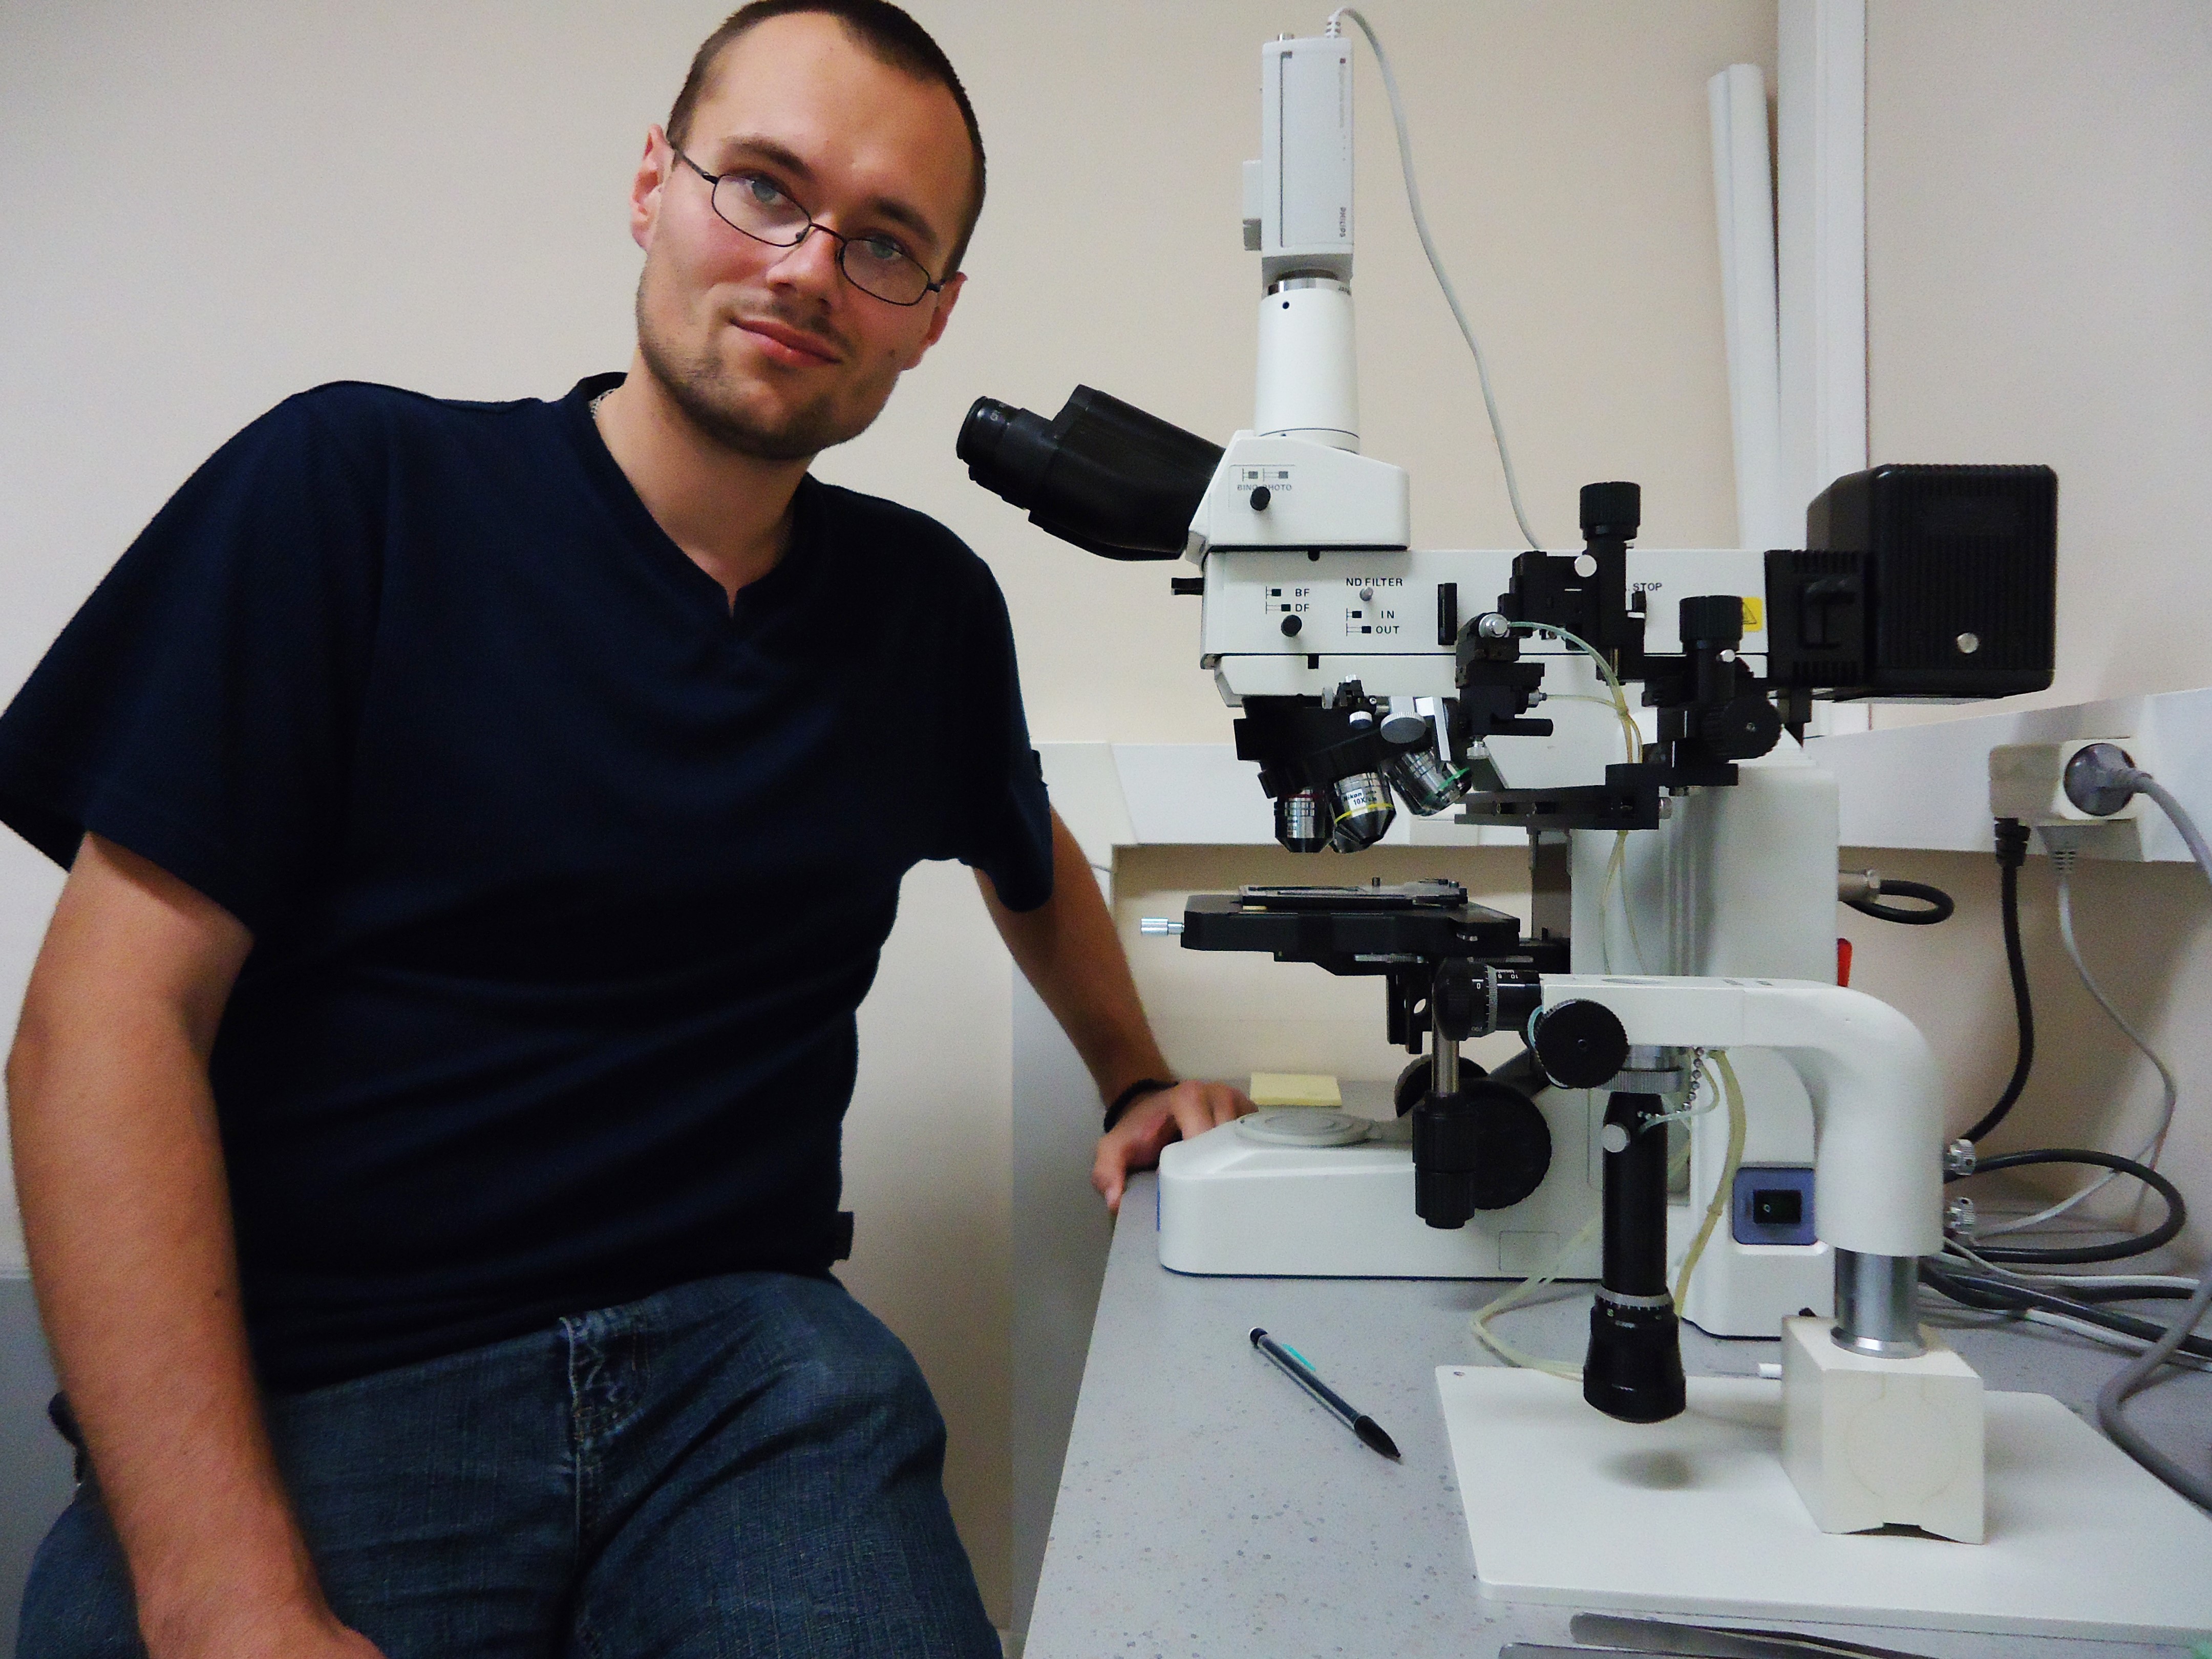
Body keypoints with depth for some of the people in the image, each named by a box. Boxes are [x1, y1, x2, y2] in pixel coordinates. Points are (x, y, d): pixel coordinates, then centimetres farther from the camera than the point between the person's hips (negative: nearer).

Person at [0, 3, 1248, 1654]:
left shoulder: (929, 603, 8)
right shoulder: (356, 484, -3)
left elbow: (1027, 852, 30)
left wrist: (1140, 1082, 28)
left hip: (748, 1346, 3)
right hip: (302, 1390, -2)